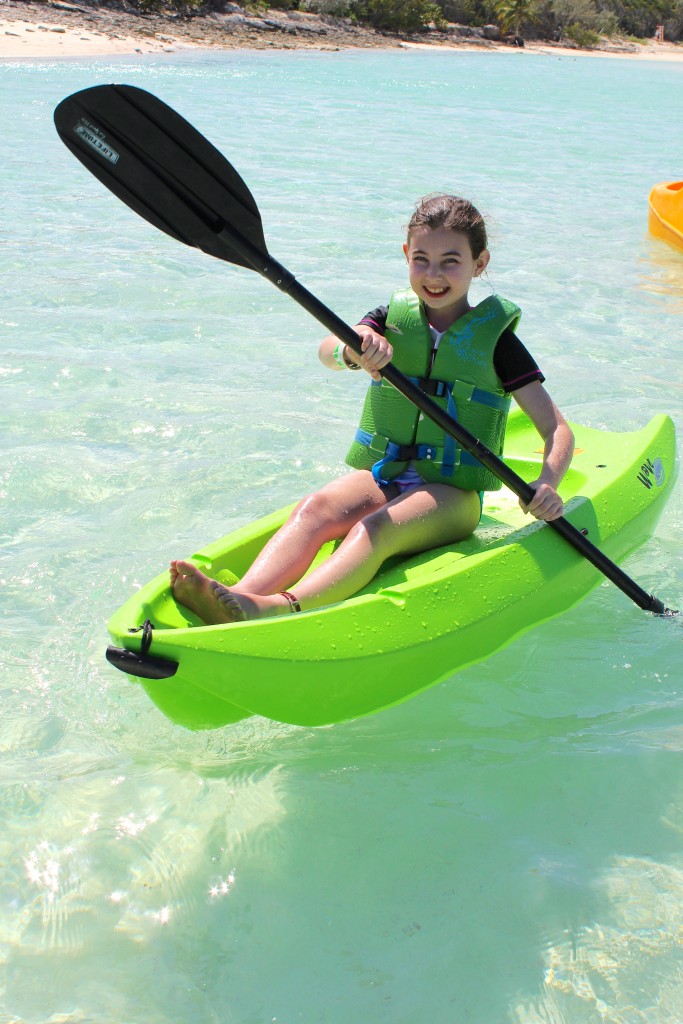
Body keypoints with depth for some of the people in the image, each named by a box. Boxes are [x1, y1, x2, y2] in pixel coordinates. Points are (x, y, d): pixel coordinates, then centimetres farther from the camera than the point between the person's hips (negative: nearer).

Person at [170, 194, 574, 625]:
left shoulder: (495, 338, 0)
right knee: (315, 510, -26)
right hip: (382, 476, 4)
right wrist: (351, 351, -39)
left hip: (452, 493, -4)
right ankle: (244, 594, -50)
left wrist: (546, 484, -23)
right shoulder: (392, 318, 8)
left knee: (375, 529, -33)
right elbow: (328, 350, -14)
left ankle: (282, 607, -58)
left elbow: (558, 430, -2)